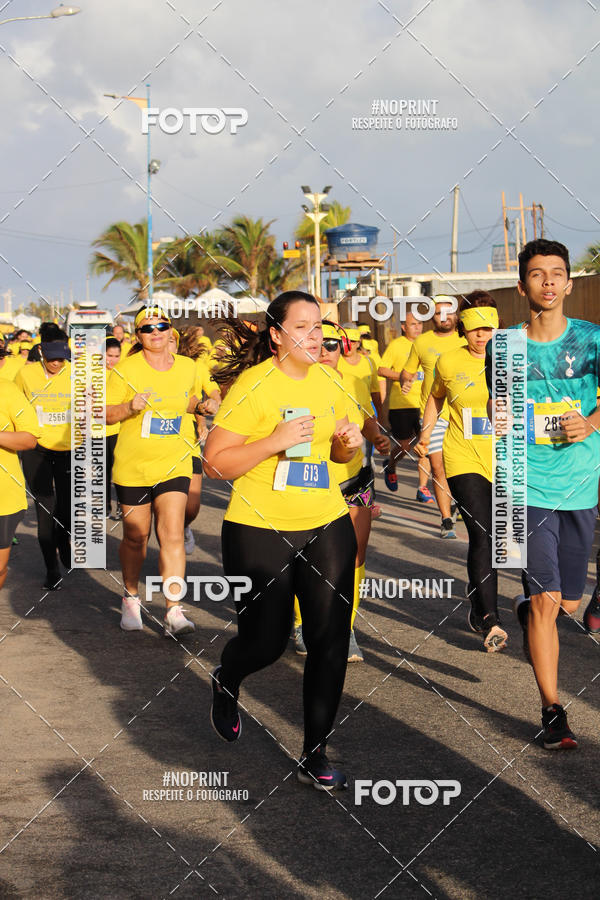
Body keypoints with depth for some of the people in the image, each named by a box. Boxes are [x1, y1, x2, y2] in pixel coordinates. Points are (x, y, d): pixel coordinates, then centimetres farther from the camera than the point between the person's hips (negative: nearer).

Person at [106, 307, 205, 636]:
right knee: (135, 536, 9)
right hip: (133, 465, -1)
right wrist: (131, 406, -23)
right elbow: (106, 414, -6)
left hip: (174, 463, 1)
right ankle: (131, 598, 33)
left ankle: (174, 612, -10)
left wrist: (202, 405, 5)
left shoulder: (187, 368, 4)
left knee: (172, 535, -10)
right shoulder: (126, 369, -7)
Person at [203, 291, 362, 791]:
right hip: (260, 530, -5)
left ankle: (315, 755, 13)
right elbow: (215, 462, -15)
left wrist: (349, 444, -2)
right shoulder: (253, 385, -12)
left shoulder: (328, 383, 6)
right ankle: (226, 682, 40)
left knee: (331, 642, 0)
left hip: (327, 526, 5)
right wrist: (276, 440, -25)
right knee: (266, 642, 3)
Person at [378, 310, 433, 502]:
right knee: (404, 447, 3)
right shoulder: (396, 345, -1)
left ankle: (422, 489, 0)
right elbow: (382, 370, -3)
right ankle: (390, 467, 37)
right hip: (401, 405, -3)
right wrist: (402, 376, -16)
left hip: (424, 404, 3)